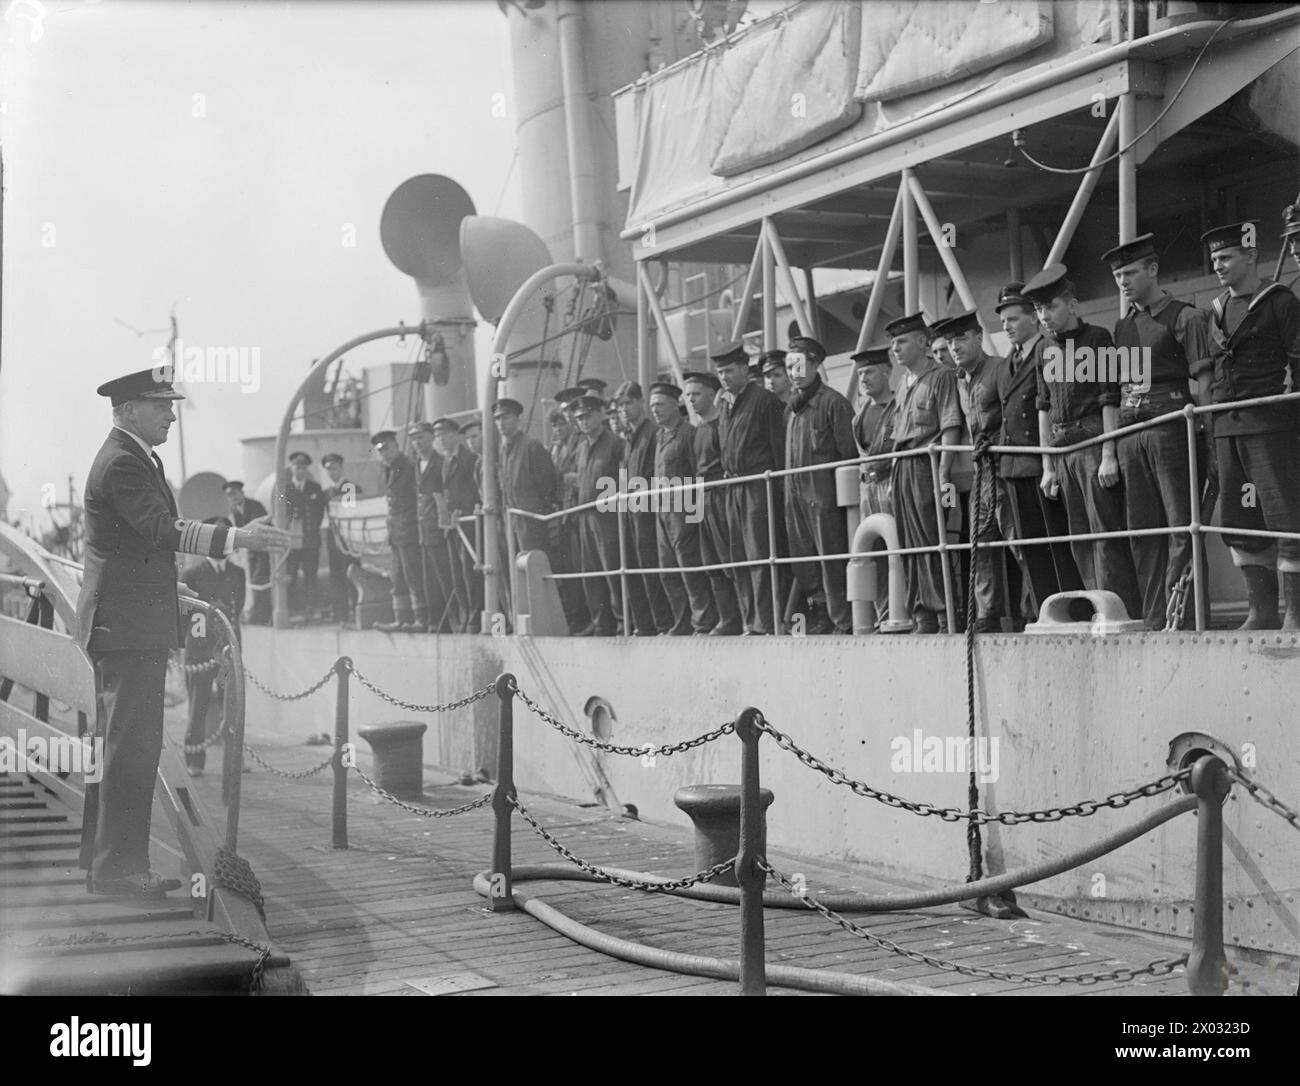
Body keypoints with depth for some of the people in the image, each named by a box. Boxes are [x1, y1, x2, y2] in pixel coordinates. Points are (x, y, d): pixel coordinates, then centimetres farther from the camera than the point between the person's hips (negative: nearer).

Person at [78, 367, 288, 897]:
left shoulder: (134, 458, 18)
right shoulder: (121, 463, -16)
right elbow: (163, 531, -27)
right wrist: (236, 537, -32)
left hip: (126, 626, 11)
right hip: (127, 625, -11)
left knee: (114, 742, 15)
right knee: (131, 745, -9)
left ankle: (101, 862, 23)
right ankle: (119, 867, -5)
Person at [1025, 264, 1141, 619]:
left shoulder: (1097, 338, -3)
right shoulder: (1048, 352, 16)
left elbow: (1110, 400, -9)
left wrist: (1109, 456, -15)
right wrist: (1048, 467, 13)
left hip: (1095, 442, -7)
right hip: (1063, 450, 7)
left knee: (1106, 533, -9)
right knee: (1080, 539, 6)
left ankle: (1124, 614, -8)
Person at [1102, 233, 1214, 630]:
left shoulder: (1184, 317, 0)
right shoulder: (1123, 327, 18)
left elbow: (1203, 383, -4)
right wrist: (1111, 450, 11)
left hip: (1171, 426, -6)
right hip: (1130, 430, 6)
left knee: (1181, 524, -6)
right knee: (1141, 529, 6)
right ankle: (1153, 619, 10)